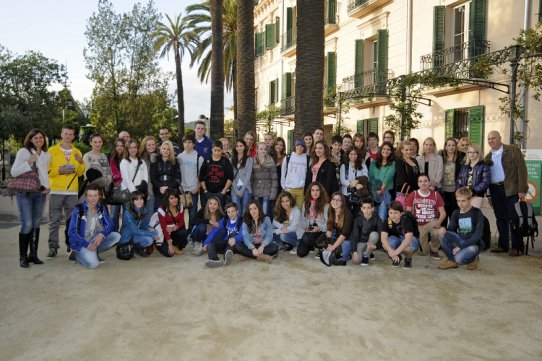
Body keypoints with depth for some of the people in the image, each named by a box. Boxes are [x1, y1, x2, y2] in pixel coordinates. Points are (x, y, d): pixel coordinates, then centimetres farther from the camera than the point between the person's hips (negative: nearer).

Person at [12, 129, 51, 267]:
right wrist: (28, 163, -15)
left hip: (40, 193, 4)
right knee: (27, 225, -10)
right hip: (25, 193, -4)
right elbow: (14, 172, -5)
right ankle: (23, 256, 1)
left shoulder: (47, 155, 11)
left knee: (36, 224, 7)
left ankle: (33, 255, 15)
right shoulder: (23, 152, -2)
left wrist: (48, 186, 5)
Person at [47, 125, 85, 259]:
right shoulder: (52, 150, 3)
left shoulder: (77, 152, 13)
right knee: (54, 220, -1)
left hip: (72, 192, 2)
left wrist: (81, 163, -6)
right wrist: (59, 170, -18)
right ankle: (53, 247, 5)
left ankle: (71, 244, 13)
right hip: (56, 191, -2)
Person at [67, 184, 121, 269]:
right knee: (93, 263, -27)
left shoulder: (102, 208, -2)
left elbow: (110, 225, -3)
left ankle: (94, 252, -1)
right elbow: (71, 232, -16)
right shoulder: (78, 210, -15)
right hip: (82, 243, -5)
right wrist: (87, 245, -25)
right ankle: (78, 255, 5)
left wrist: (101, 235, -25)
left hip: (96, 240, 5)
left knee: (116, 236, -17)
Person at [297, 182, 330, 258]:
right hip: (309, 231, 5)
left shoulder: (326, 205, -6)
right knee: (301, 253, -9)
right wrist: (306, 227, -6)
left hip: (320, 231, -4)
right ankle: (311, 245, 24)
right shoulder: (306, 204, 11)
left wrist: (319, 228, -24)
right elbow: (303, 218, 12)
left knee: (306, 238, -35)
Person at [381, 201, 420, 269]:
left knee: (409, 245, -39)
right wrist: (391, 251, -48)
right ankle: (397, 258, 3)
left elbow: (408, 238, -42)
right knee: (385, 245, -30)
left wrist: (396, 251, -52)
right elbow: (383, 238, -31)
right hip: (396, 239, 3)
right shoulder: (387, 221, -19)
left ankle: (408, 259, -2)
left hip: (410, 240, -3)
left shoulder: (406, 220, -29)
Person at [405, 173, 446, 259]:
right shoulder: (413, 195, -4)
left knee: (438, 232, -35)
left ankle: (434, 250, -2)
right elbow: (408, 212, -2)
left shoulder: (436, 194, -3)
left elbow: (443, 212, -2)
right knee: (424, 252, -7)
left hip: (432, 222, 0)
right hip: (419, 224, 0)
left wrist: (438, 223, -20)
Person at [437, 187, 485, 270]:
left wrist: (461, 246, -23)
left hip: (474, 244, -5)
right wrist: (444, 230, -26)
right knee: (442, 233, -20)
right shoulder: (456, 213, 3)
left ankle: (473, 258, 4)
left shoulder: (477, 213, -11)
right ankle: (452, 260, -5)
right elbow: (451, 229, 1)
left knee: (459, 258, -33)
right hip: (460, 241, 5)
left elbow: (478, 235, -18)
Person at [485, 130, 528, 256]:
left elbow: (521, 168, -7)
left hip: (510, 189, -5)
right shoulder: (488, 156, 14)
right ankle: (503, 245, 19)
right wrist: (487, 193, 6)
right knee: (500, 218, 10)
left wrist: (522, 189, -14)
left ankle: (517, 247, 5)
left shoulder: (512, 150, -1)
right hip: (494, 190, 5)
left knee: (513, 218, -2)